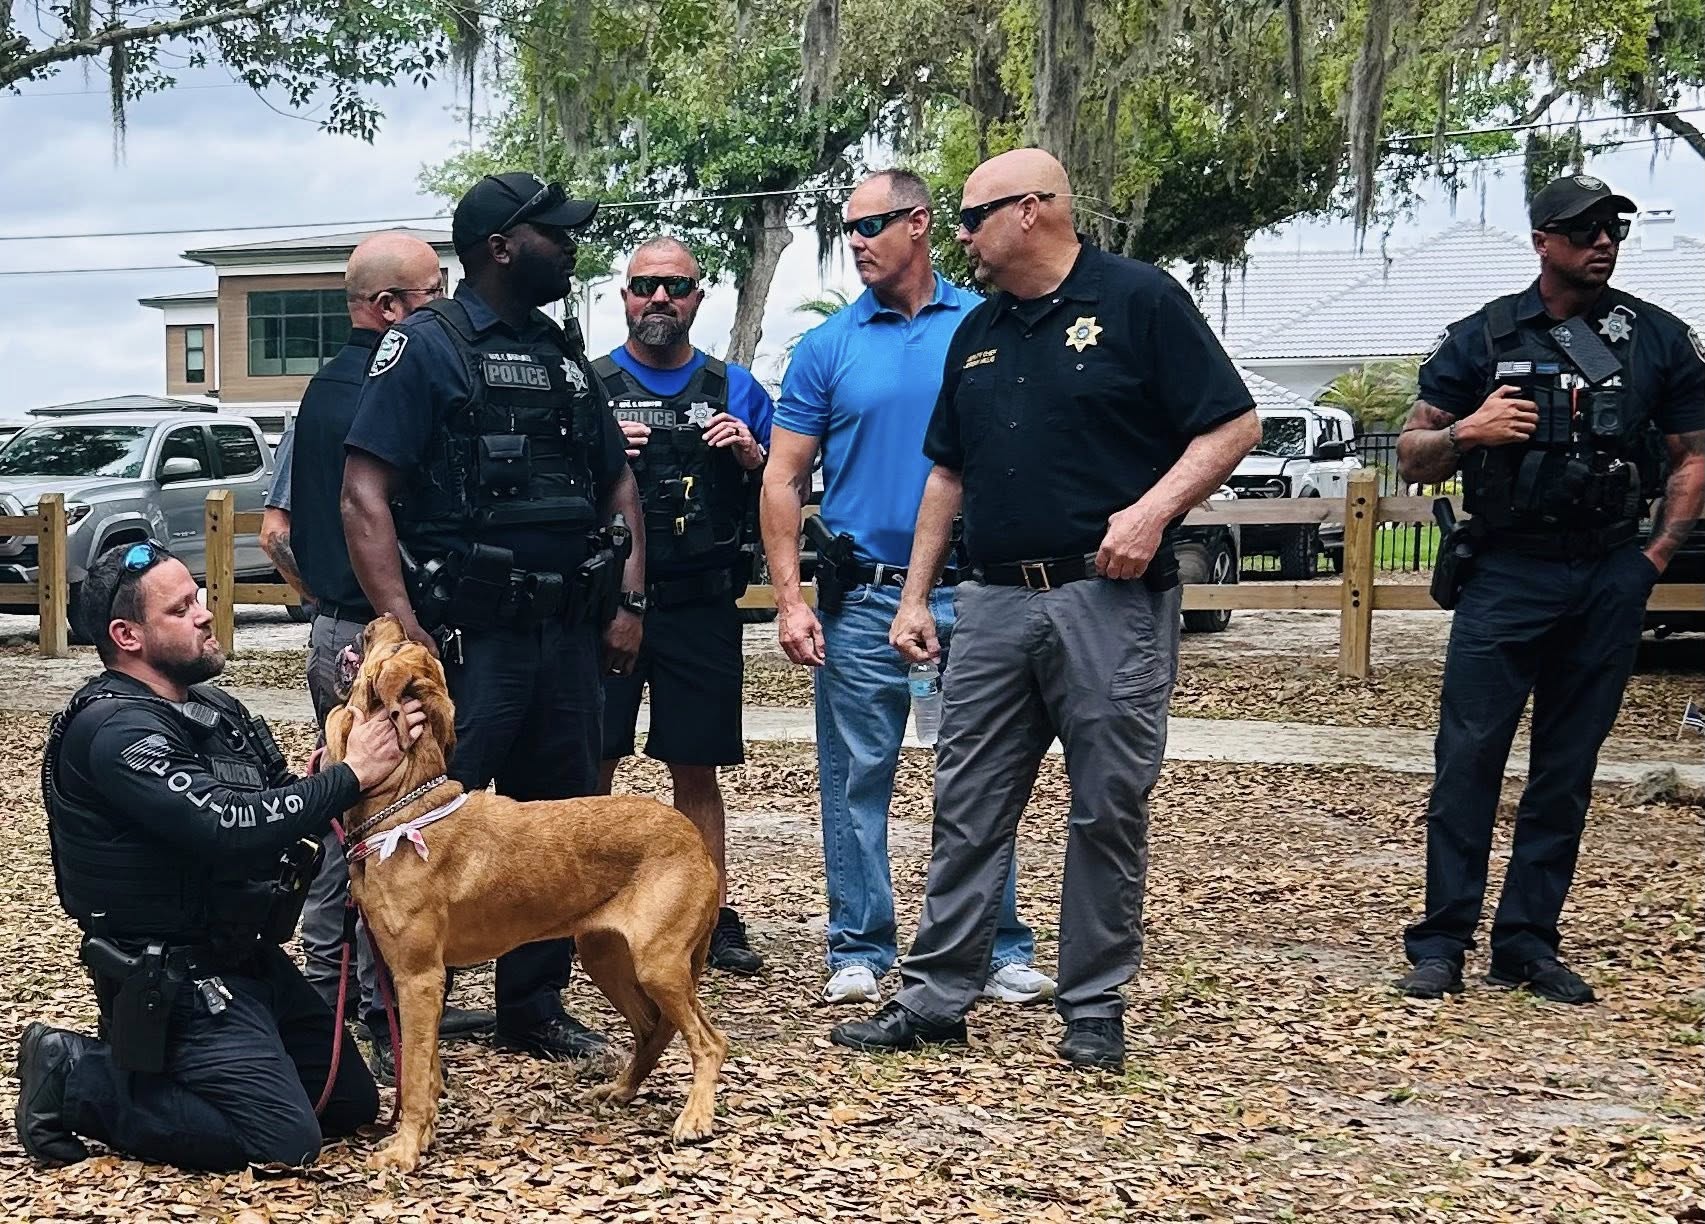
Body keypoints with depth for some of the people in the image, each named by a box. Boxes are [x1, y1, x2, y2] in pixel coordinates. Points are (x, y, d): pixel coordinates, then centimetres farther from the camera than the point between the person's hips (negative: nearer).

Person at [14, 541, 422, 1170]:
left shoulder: (216, 711, 10)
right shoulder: (115, 730, -20)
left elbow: (276, 813, 8)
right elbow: (227, 826, -31)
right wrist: (351, 775, -24)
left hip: (249, 957, 9)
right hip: (172, 978, -9)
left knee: (353, 1103, 12)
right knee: (286, 1138, -16)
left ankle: (152, 1074, 16)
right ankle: (79, 1078, -3)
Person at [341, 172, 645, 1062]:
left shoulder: (564, 353, 16)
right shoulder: (425, 344, -6)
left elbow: (617, 484, 22)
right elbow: (364, 495, -13)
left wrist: (626, 603, 9)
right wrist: (401, 628, -20)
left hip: (569, 638, 7)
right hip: (468, 638, -7)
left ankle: (534, 1008, 24)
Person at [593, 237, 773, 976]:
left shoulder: (735, 389, 11)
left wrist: (753, 457, -6)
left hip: (701, 609, 1)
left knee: (696, 770, 6)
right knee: (589, 767, 0)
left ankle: (712, 918, 13)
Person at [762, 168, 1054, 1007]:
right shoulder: (828, 347, 5)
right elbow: (784, 479, 5)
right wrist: (788, 600, -3)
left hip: (972, 595, 0)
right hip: (862, 599, 1)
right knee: (856, 780, 4)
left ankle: (1000, 948, 13)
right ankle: (859, 951, 14)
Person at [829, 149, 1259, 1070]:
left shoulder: (1138, 301, -5)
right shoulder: (978, 334, 15)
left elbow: (1232, 425, -7)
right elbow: (948, 474, 20)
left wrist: (1153, 508, -20)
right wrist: (915, 596, 15)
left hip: (1109, 601, -6)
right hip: (996, 603, 6)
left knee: (1109, 810, 3)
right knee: (966, 809, 7)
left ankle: (1094, 1008, 14)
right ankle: (936, 995, 15)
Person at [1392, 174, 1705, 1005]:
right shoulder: (1483, 337, 2)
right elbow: (1412, 457, 6)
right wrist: (1466, 431, -15)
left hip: (1611, 583, 2)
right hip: (1508, 573, -2)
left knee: (1567, 769, 6)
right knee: (1468, 758, -7)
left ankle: (1528, 945, 14)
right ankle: (1440, 945, -1)